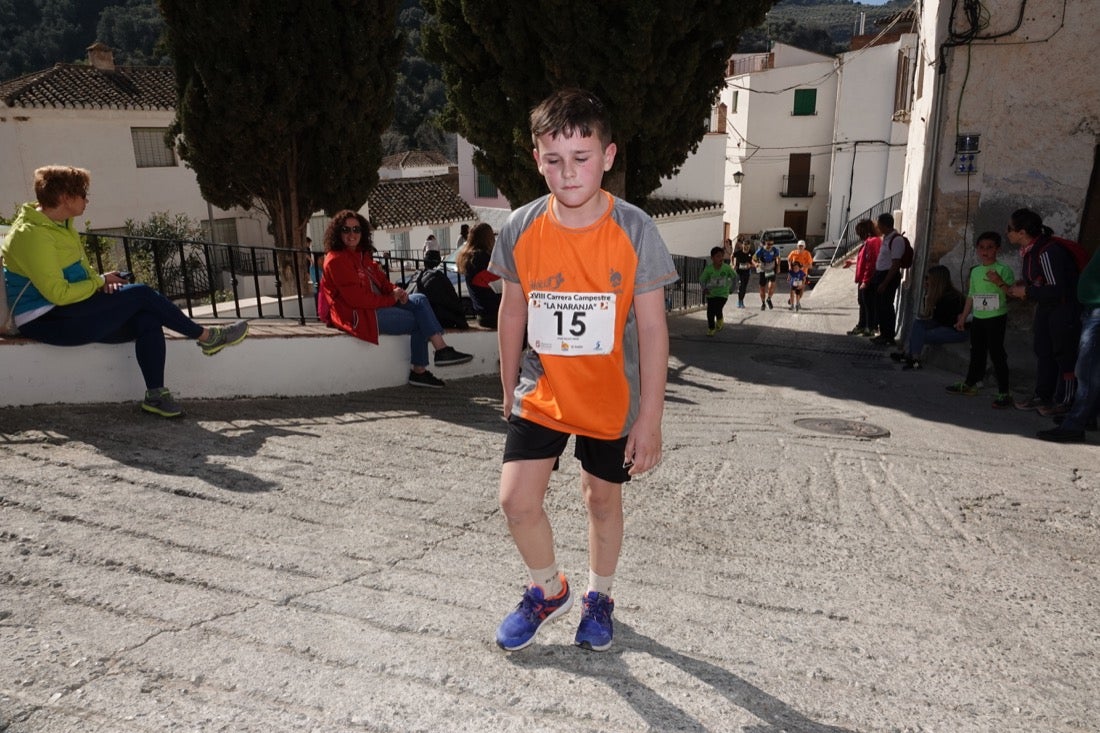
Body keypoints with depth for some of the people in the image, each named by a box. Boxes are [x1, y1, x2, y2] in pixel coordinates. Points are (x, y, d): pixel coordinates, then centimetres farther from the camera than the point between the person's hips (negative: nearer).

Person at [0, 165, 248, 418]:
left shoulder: (62, 225, 12)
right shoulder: (32, 235, -19)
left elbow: (80, 273, 21)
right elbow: (58, 294, -24)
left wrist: (102, 281, -1)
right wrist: (101, 281, -11)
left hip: (69, 313, 9)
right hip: (47, 322, -9)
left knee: (148, 319, -13)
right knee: (141, 295, -17)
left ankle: (156, 395, -16)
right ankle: (206, 336, -2)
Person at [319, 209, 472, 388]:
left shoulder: (362, 254, 15)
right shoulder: (336, 260, -15)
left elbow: (380, 279, 18)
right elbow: (356, 298, -22)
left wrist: (395, 290, -6)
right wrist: (391, 299, -16)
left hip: (377, 305, 9)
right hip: (359, 315, -9)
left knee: (420, 300, -7)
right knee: (419, 321, -9)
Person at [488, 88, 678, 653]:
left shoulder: (634, 230, -16)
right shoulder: (520, 229, -9)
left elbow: (652, 327, -12)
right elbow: (512, 313, 4)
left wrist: (650, 419, -13)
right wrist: (508, 390, 10)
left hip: (611, 401, -1)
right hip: (540, 395, 2)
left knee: (602, 499, 14)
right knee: (517, 500, -5)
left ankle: (598, 596, 42)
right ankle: (549, 591, 25)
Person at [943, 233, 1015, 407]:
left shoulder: (1003, 269, -9)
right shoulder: (975, 271, 11)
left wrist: (999, 282, -31)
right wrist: (963, 317, 18)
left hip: (996, 317, -6)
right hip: (977, 317, 6)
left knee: (996, 353, -6)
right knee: (976, 353, 17)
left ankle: (1003, 393, -1)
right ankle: (969, 384, 30)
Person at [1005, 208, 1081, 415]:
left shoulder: (1048, 252, -26)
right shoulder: (1027, 251, 3)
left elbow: (1057, 289, -28)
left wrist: (1026, 292, -19)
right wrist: (1020, 287, 0)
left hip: (1065, 307, -10)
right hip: (1046, 306, 10)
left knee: (1064, 353, -4)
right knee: (1042, 350, 14)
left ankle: (1064, 401, 5)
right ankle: (1042, 396, 23)